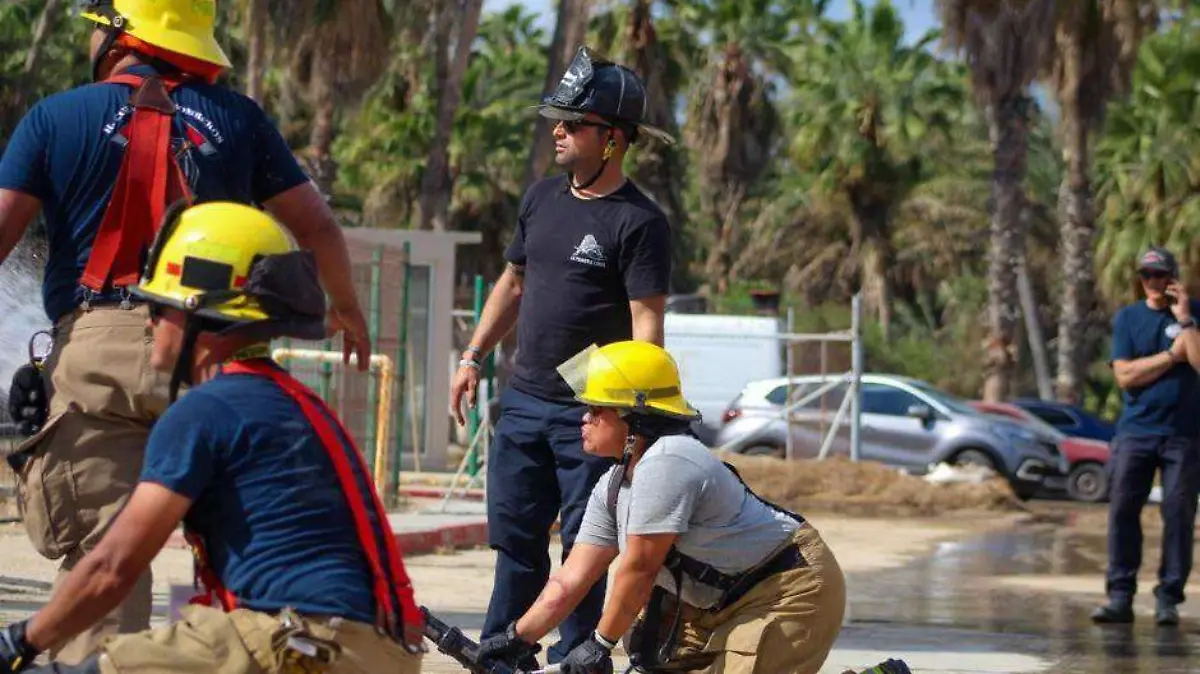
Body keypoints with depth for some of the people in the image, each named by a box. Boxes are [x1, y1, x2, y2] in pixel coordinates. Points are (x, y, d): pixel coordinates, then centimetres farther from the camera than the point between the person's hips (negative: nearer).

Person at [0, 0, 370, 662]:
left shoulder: (55, 117, 5)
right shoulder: (236, 117, 10)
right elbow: (318, 226, 15)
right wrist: (346, 308, 33)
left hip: (94, 346, -2)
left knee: (99, 547, -1)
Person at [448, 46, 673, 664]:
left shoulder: (639, 222, -11)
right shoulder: (542, 198, 11)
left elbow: (646, 323, -15)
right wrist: (472, 358, 17)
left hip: (590, 411, -7)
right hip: (524, 399, 7)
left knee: (584, 547, 0)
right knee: (514, 537, 9)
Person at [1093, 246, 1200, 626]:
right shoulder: (1128, 318, 9)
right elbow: (1125, 375, -2)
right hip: (1135, 431, 1)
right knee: (1122, 510, -6)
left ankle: (1169, 599, 1)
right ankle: (1120, 597, -4)